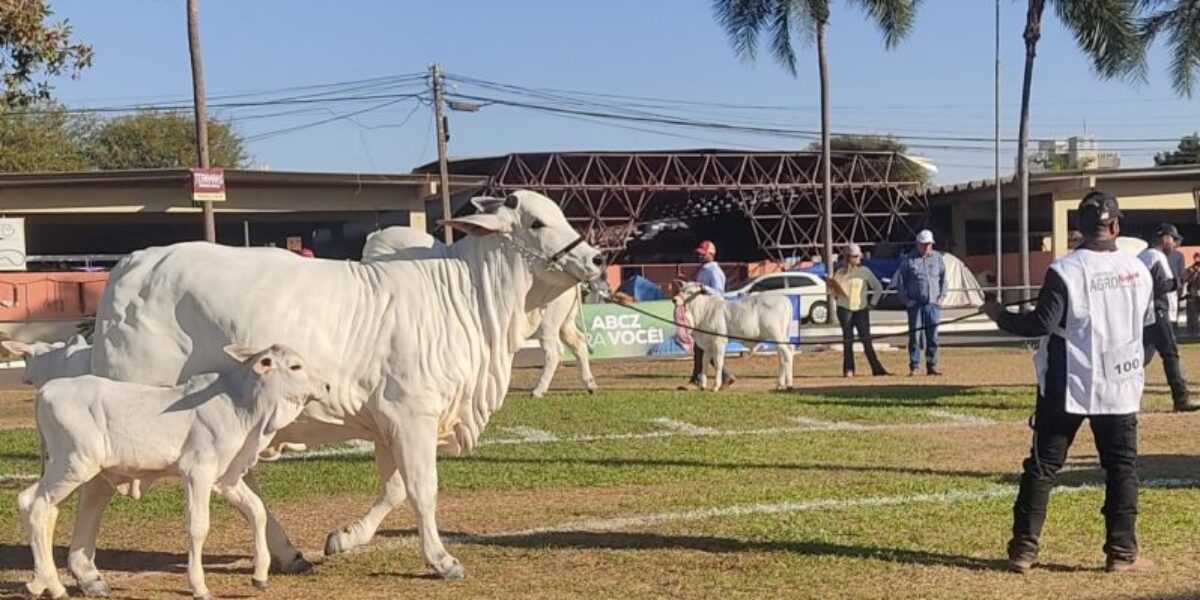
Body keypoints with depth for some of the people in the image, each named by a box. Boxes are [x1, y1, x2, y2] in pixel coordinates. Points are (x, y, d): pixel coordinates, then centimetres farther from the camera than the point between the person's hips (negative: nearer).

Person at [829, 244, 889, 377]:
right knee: (848, 340, 2)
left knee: (866, 339, -6)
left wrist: (872, 303, 2)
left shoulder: (865, 271, 4)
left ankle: (877, 369, -6)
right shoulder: (840, 272, 2)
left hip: (861, 309, 0)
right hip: (845, 309, 0)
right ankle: (848, 370, 7)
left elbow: (878, 288, 9)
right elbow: (833, 288, 8)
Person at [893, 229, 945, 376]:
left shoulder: (937, 258, 10)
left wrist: (942, 296, 3)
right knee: (915, 336, -4)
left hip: (933, 304, 2)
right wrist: (905, 300, -4)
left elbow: (943, 278, 14)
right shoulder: (908, 260, 2)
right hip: (915, 304, -2)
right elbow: (900, 281, 4)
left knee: (933, 336, 4)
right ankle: (913, 367, -1)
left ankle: (931, 366, 10)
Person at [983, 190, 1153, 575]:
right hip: (1120, 387, 2)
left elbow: (1042, 324, -15)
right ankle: (1122, 552, 9)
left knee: (1042, 466, 4)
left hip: (1067, 388, -2)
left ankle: (1024, 550, 4)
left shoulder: (1065, 270, -12)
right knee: (1122, 466, 11)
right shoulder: (1138, 270, 1)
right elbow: (1145, 321, 13)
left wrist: (1000, 316, -1)